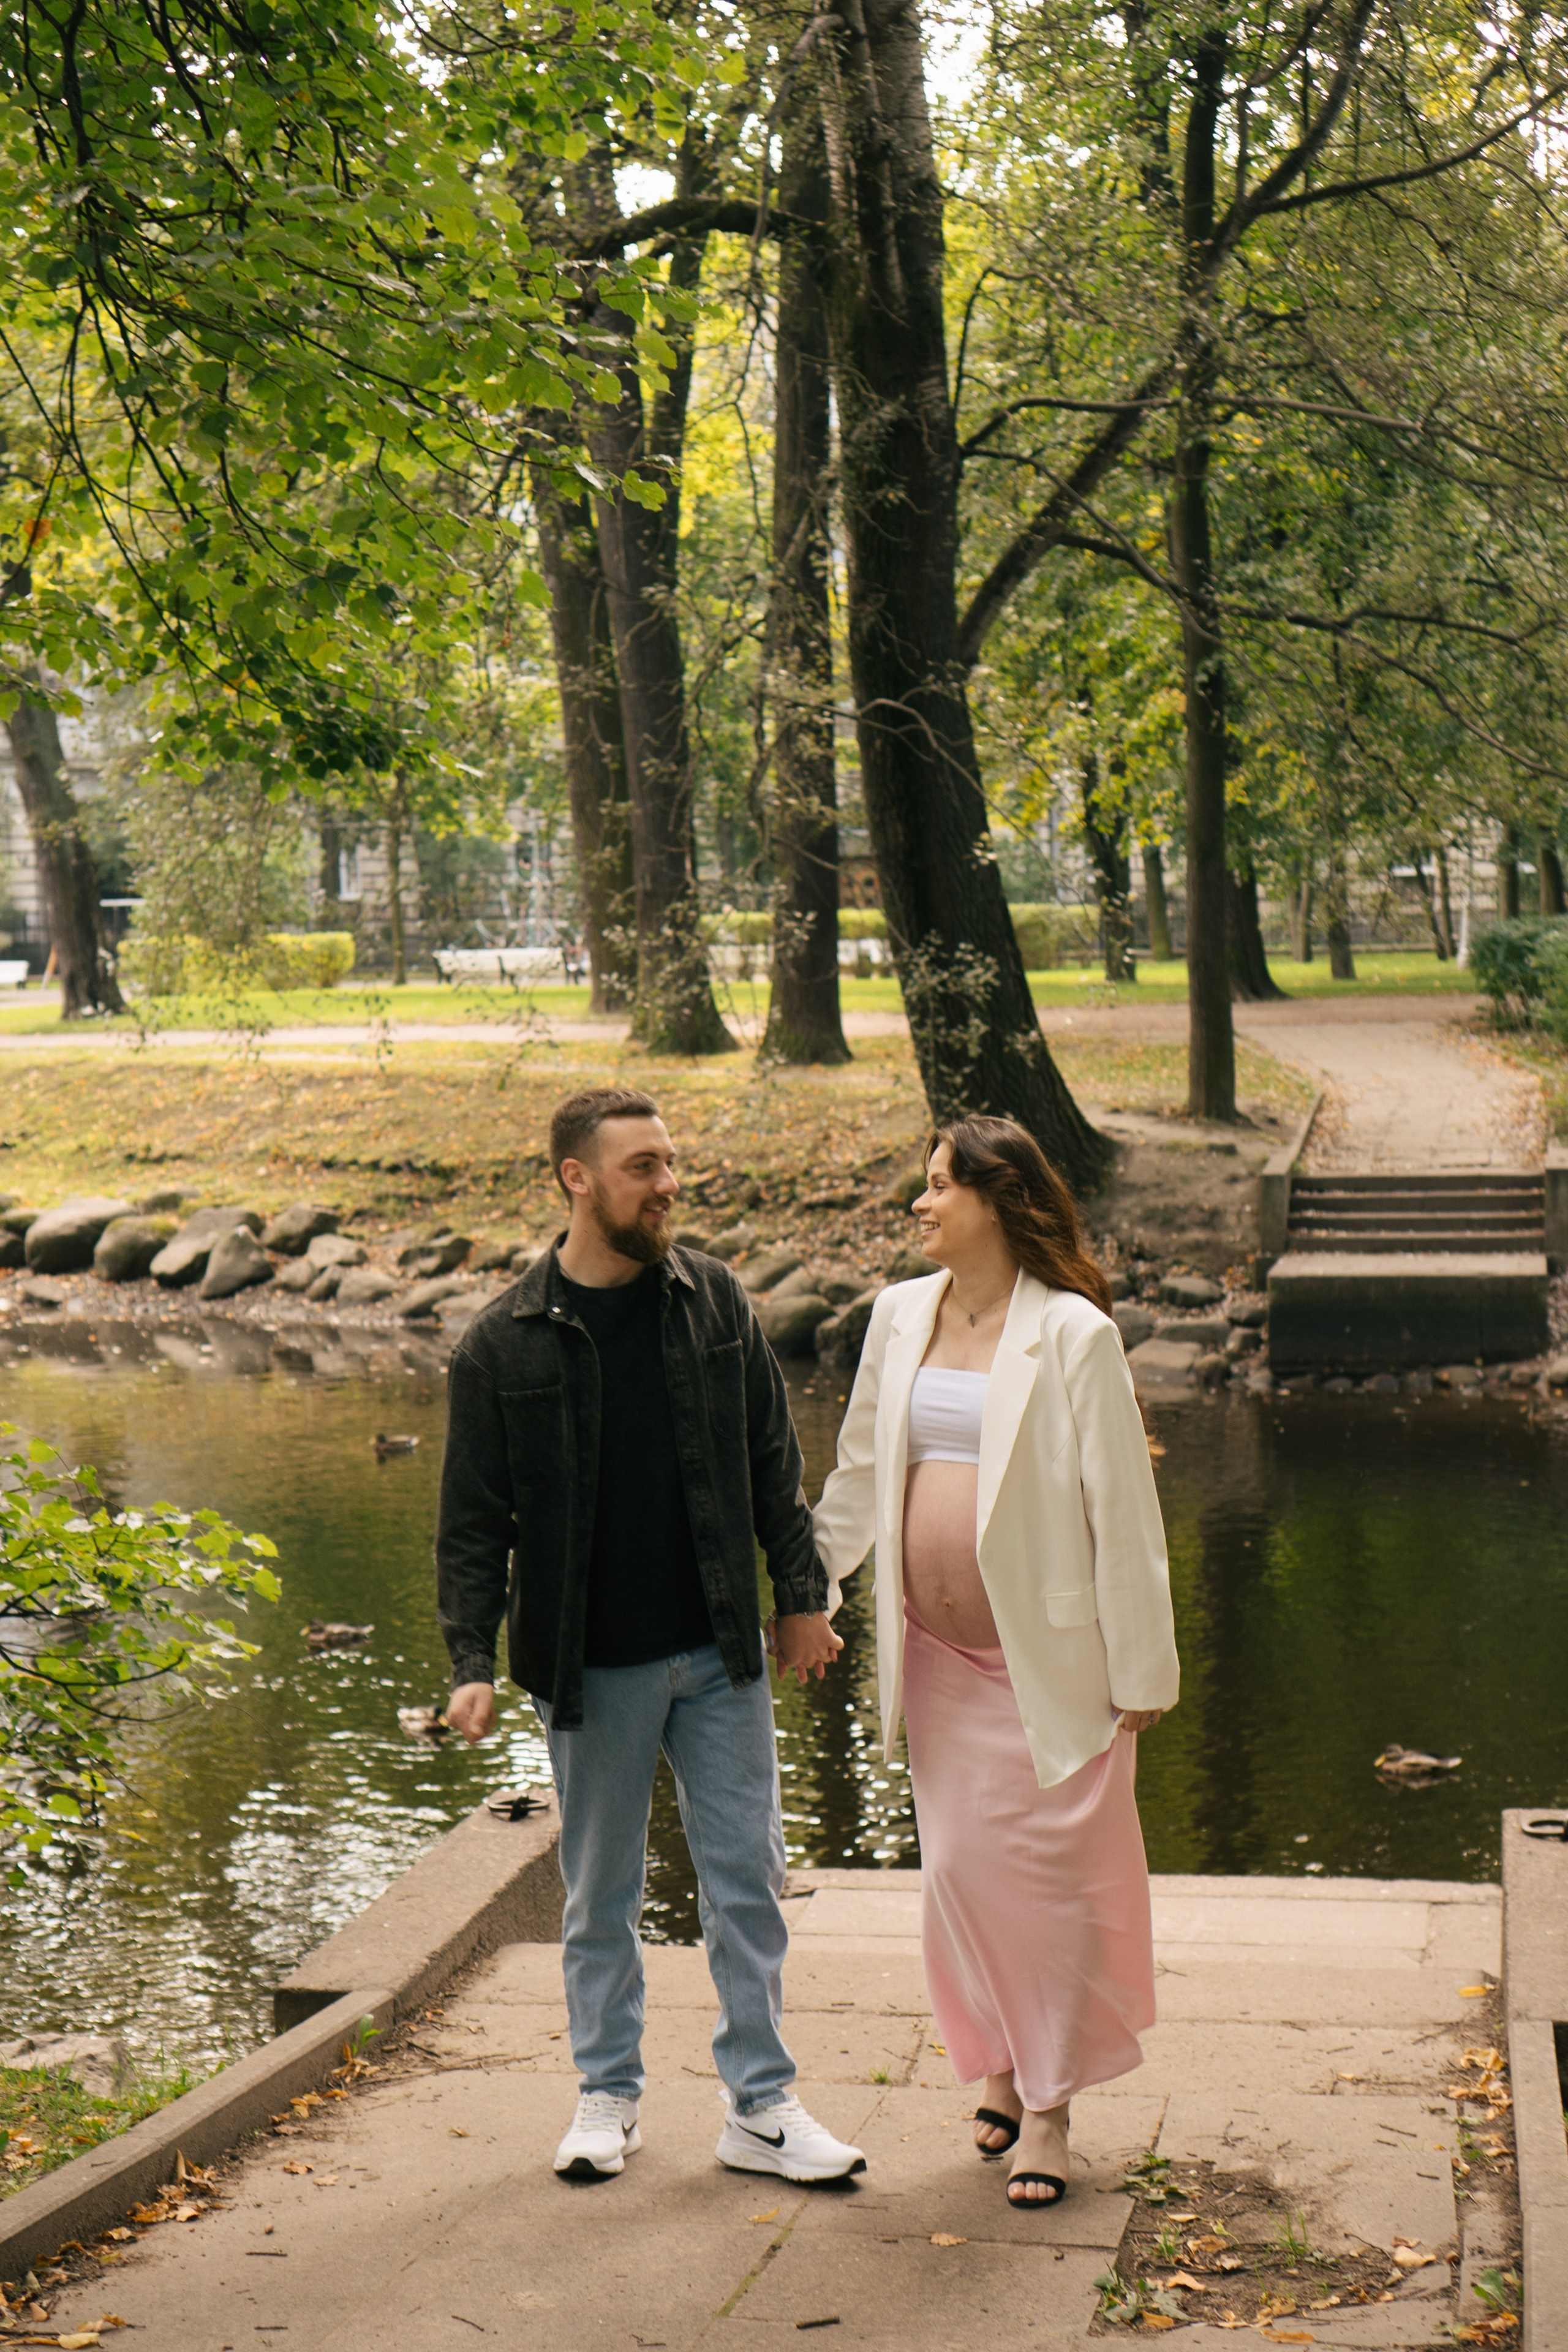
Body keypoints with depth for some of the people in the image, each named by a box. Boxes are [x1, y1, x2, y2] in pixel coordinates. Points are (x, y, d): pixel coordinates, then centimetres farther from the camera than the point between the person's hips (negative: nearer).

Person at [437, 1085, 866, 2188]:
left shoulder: (716, 1300, 1)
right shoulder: (505, 1343, -6)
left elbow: (773, 1463, 8)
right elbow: (474, 1521, -3)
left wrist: (802, 1596, 6)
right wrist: (472, 1662, -10)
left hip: (719, 1653, 2)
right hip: (594, 1669, -2)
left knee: (748, 1878, 4)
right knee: (602, 1893, 11)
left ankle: (763, 2106, 15)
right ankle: (608, 2096, 27)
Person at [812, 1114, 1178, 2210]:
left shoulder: (1072, 1334, -12)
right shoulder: (900, 1317, 5)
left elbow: (1122, 1509, -10)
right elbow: (859, 1473, 17)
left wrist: (1141, 1668, -9)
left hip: (1048, 1655, -5)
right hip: (938, 1651, 5)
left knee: (1048, 1868, 1)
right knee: (959, 1865, 10)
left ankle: (1050, 2108, 14)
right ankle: (1004, 2066, 30)